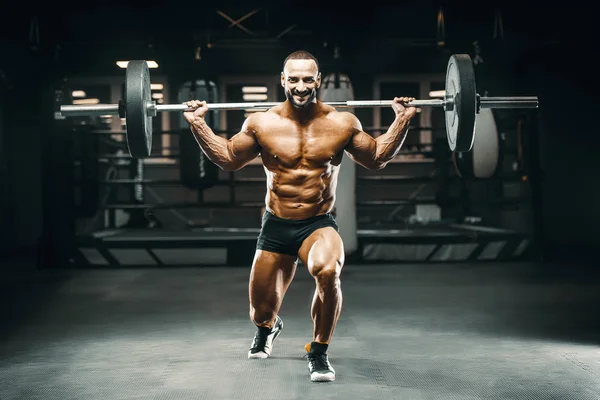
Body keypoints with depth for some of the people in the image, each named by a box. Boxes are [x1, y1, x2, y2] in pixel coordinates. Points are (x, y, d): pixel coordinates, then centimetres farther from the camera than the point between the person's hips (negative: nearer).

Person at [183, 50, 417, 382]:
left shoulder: (342, 123, -3)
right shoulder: (261, 123, -3)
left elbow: (376, 159, 9)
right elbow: (227, 159, 9)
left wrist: (402, 120, 0)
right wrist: (198, 124, 1)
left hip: (319, 224, -1)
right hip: (275, 227, 2)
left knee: (328, 272, -36)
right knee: (261, 311, 11)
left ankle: (318, 352, -11)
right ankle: (267, 328, 54)